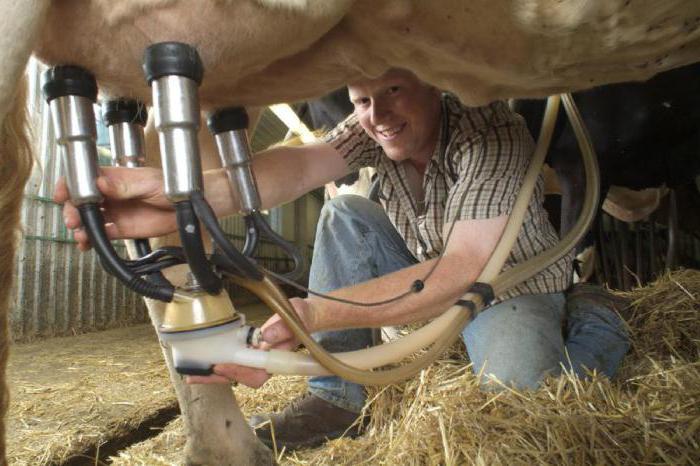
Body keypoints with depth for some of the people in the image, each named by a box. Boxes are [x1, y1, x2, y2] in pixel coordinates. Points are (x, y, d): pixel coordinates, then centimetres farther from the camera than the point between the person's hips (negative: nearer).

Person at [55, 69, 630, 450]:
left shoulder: (493, 133, -28)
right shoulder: (375, 129, -11)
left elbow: (460, 271, -38)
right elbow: (305, 164, -31)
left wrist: (316, 314, -50)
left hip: (512, 283, -5)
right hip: (429, 272, 5)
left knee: (516, 392, -34)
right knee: (345, 213, -14)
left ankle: (588, 323, 2)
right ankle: (338, 395, -11)